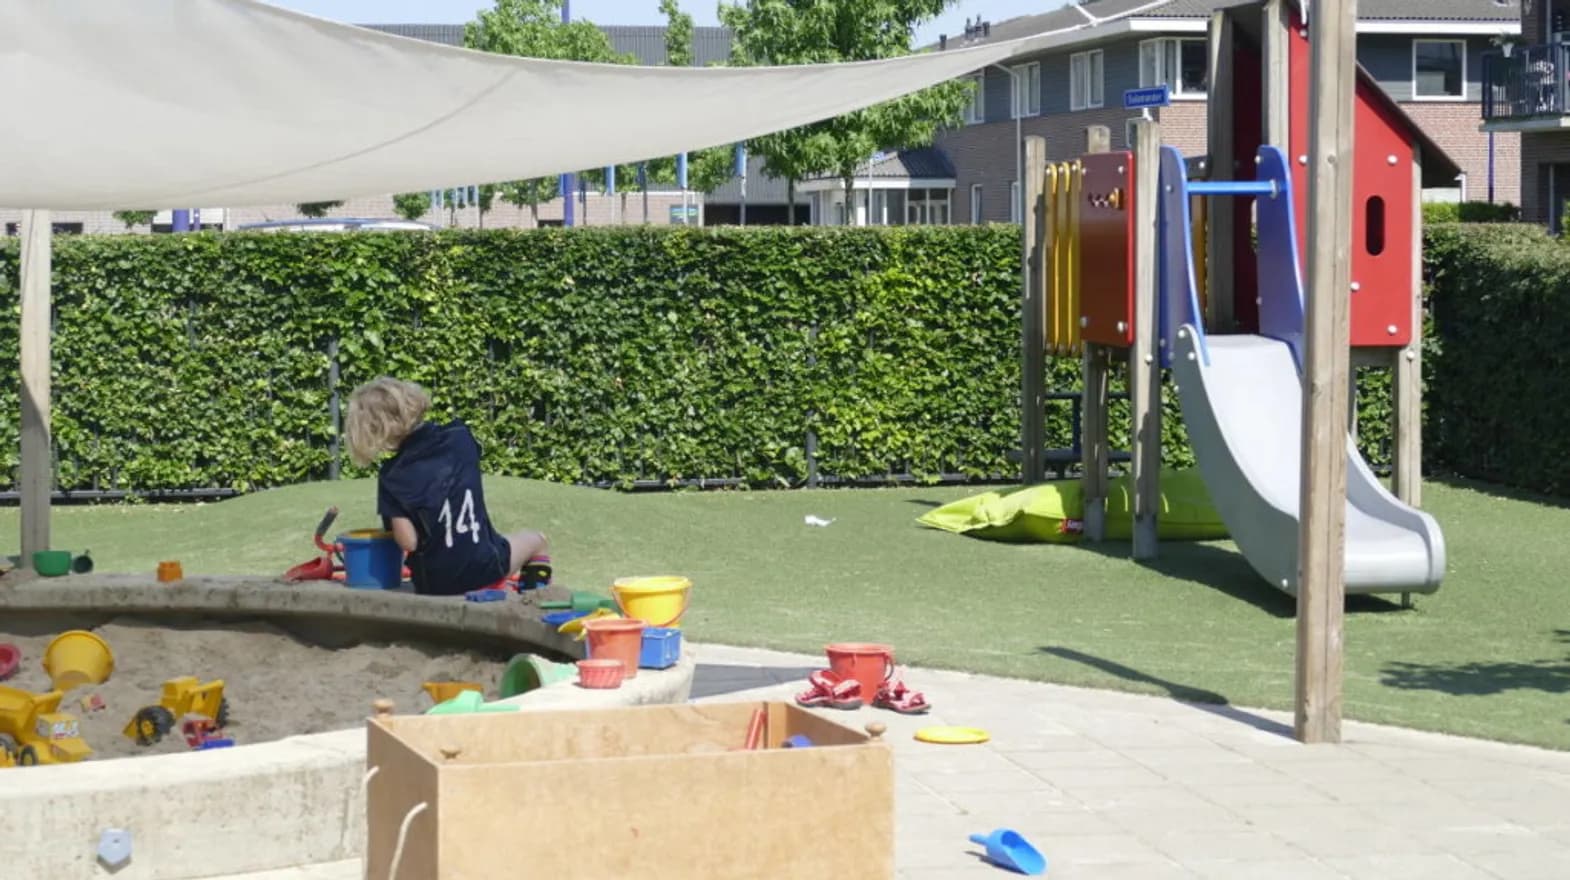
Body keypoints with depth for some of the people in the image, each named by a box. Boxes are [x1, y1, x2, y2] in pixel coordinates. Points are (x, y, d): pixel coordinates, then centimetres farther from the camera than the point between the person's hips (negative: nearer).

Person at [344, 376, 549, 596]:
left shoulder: (392, 477, -14)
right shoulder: (460, 438, -6)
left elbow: (408, 541, -17)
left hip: (435, 584, -1)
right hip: (486, 569, 2)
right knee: (536, 541, 32)